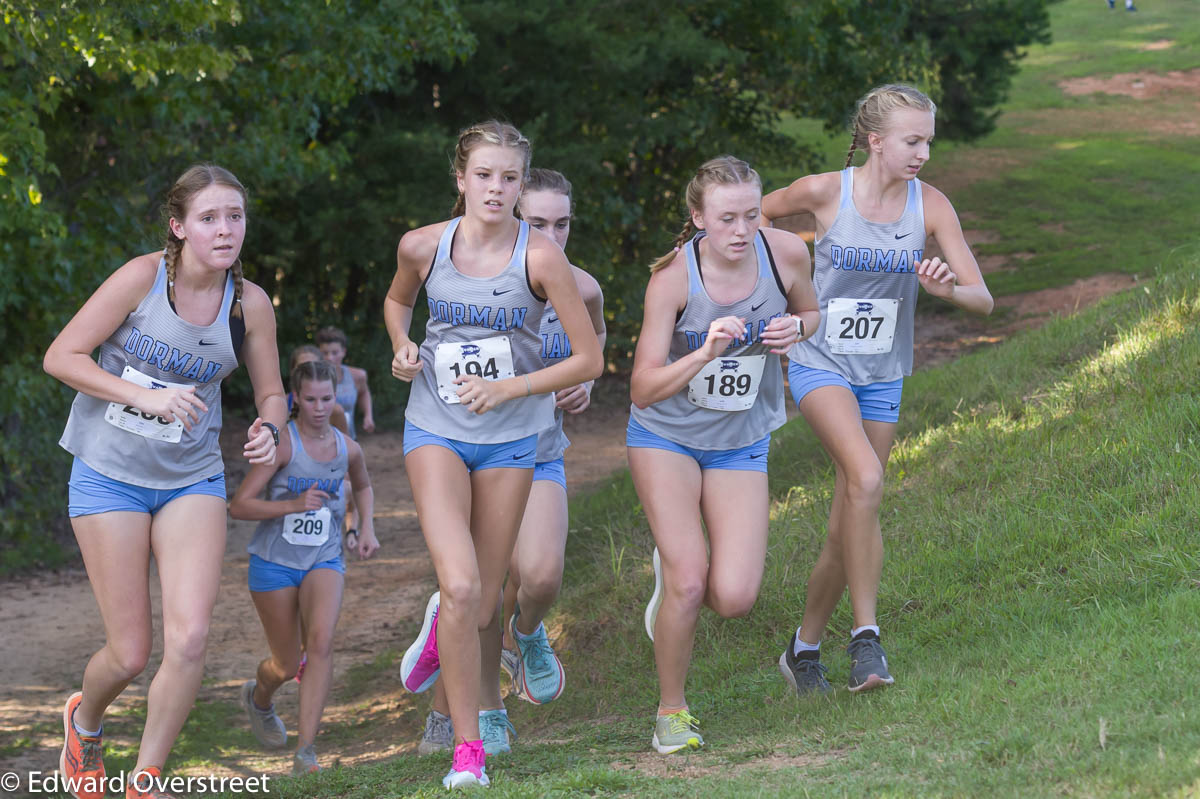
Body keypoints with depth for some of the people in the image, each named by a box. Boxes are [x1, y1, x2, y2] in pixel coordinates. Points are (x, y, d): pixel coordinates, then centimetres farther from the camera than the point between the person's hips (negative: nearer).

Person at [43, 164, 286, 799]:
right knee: (130, 654, -1)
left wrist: (268, 429, -15)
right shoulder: (142, 277, -16)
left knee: (189, 638, -15)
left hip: (193, 480, 3)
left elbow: (271, 392, 9)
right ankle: (84, 720, 36)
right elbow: (61, 357, -12)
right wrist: (146, 398, -23)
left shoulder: (250, 303, -5)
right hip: (110, 477, -3)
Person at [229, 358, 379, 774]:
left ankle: (306, 751, -22)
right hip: (274, 562, -2)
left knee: (321, 642, -24)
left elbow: (363, 486, 24)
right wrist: (295, 504, -28)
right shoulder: (282, 443, -16)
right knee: (286, 667, 8)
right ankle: (259, 697, 47)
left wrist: (367, 527, 7)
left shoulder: (348, 449, -1)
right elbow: (239, 506, -18)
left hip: (324, 560, 2)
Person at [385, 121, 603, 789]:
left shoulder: (540, 256, -15)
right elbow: (398, 300, 16)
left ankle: (443, 634, 47)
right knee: (460, 587, -20)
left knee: (483, 609, 8)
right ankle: (467, 750, -7)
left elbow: (589, 360, -10)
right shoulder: (423, 246, -9)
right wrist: (403, 348, -4)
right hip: (437, 429, 0)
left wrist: (507, 388, -20)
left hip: (510, 438, 0)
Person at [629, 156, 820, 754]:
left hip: (740, 442, 3)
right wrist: (705, 353, -38)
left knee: (735, 598, -10)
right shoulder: (673, 278, -23)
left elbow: (812, 315, 8)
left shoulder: (786, 253, -15)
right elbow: (643, 389, -22)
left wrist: (795, 328, -17)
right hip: (666, 435, -3)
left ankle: (677, 570, 26)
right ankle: (671, 711, 8)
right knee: (688, 583, -16)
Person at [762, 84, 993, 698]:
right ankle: (865, 635, -21)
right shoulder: (824, 192, -13)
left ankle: (805, 647, 26)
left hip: (881, 375, 4)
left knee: (847, 527, 7)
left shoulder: (930, 205, -8)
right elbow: (752, 215, 7)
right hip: (820, 363, -4)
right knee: (865, 479, -28)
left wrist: (946, 288, -29)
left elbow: (982, 300, -9)